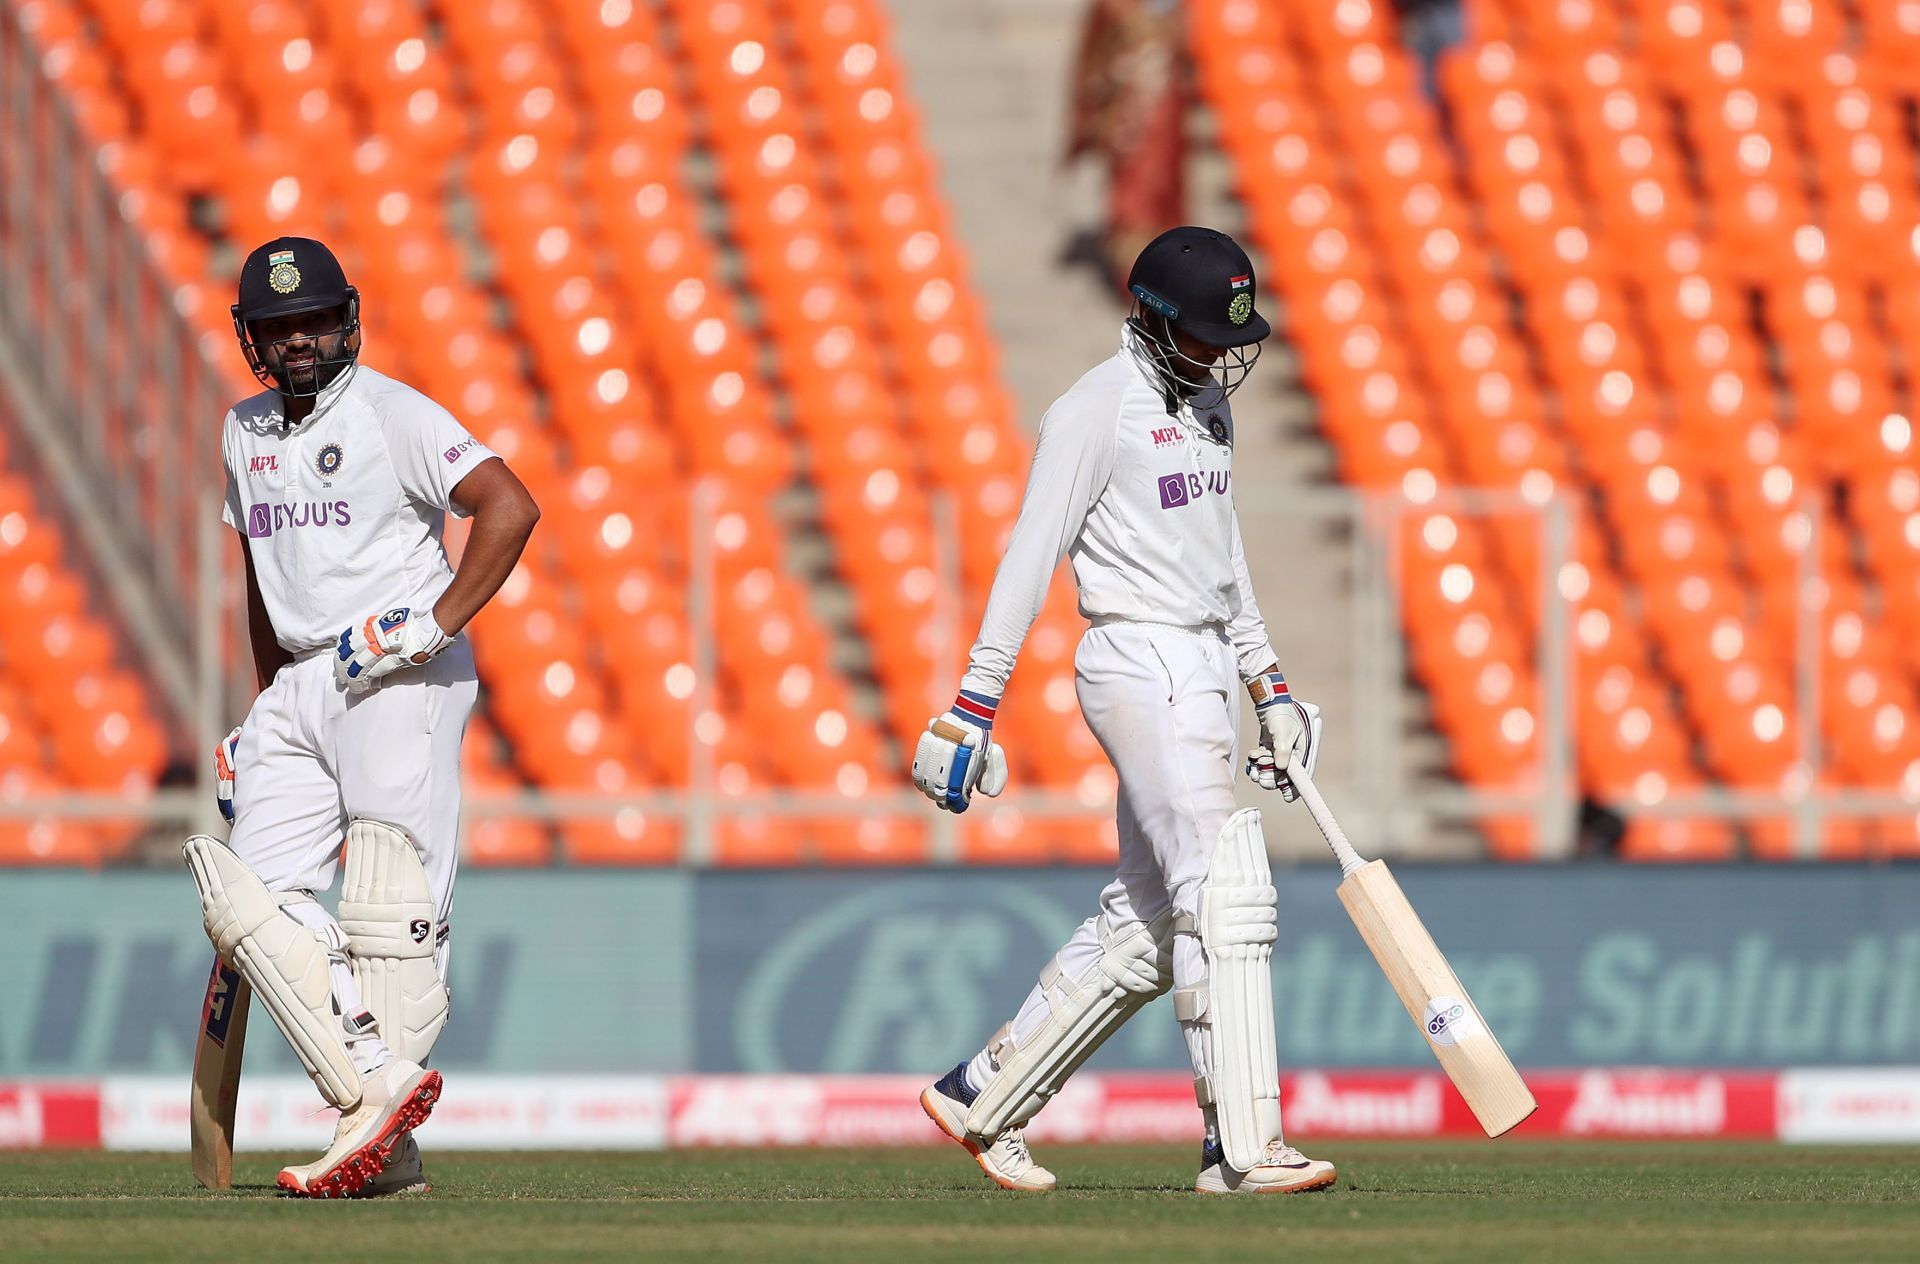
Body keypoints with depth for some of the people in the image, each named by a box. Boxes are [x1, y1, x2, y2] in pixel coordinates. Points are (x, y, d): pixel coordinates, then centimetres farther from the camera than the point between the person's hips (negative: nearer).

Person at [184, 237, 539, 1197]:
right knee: (246, 895, -8)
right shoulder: (245, 432, 16)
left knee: (389, 908, -12)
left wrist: (436, 622, -20)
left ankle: (386, 1147, -14)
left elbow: (510, 507, -17)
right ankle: (376, 1081, -14)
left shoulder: (393, 415, -7)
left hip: (400, 682, -8)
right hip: (302, 686, 8)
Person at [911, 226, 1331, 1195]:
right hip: (1142, 668, -9)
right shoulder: (1096, 413, -11)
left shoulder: (1205, 402, 16)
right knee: (1227, 894, -15)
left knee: (1147, 923, 10)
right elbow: (1031, 557, -13)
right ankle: (1243, 1149, -18)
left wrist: (1267, 686, 21)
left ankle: (981, 1099, 20)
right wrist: (971, 709, -16)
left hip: (1203, 671, 9)